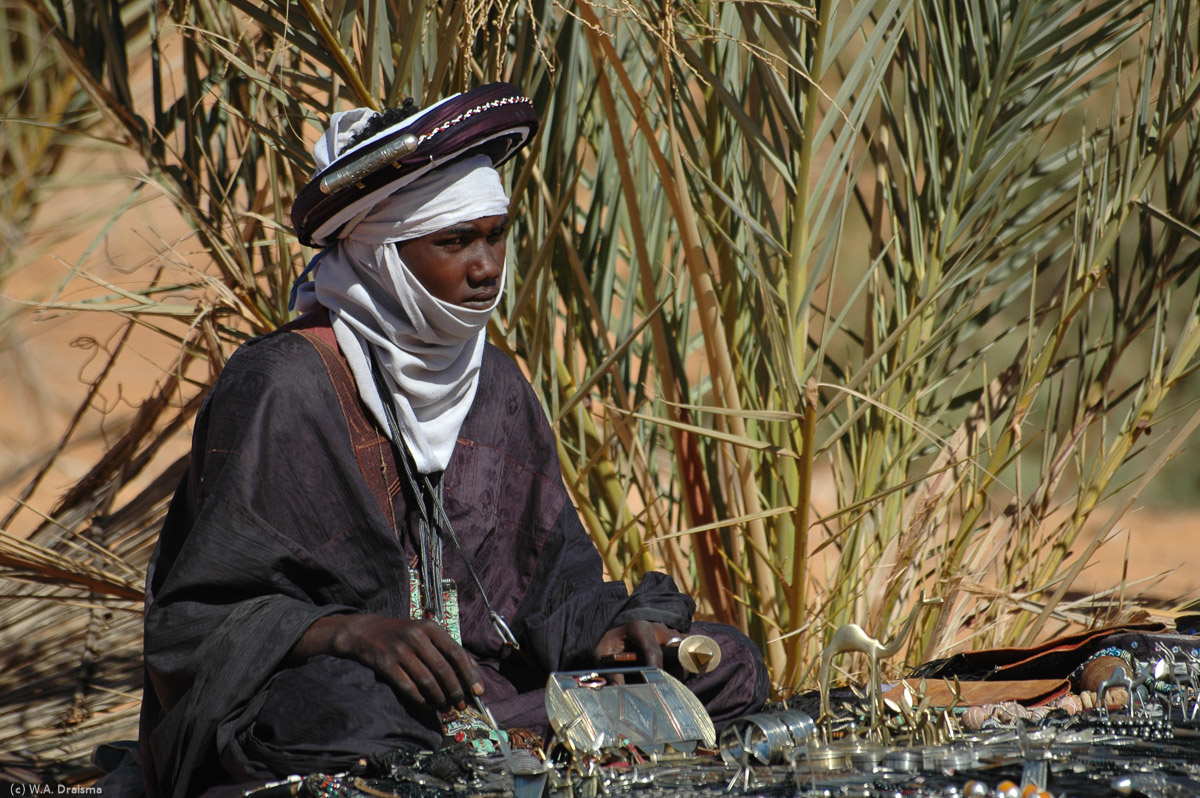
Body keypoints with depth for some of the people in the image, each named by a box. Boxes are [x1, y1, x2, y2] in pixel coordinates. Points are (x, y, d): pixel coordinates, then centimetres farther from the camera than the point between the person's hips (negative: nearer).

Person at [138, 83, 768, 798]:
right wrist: (351, 632, -29)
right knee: (355, 702, -41)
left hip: (486, 683, 7)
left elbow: (552, 578, 17)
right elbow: (197, 618, -12)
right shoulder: (281, 388, -9)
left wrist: (606, 626, -6)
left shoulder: (496, 385, 13)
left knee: (728, 663, -7)